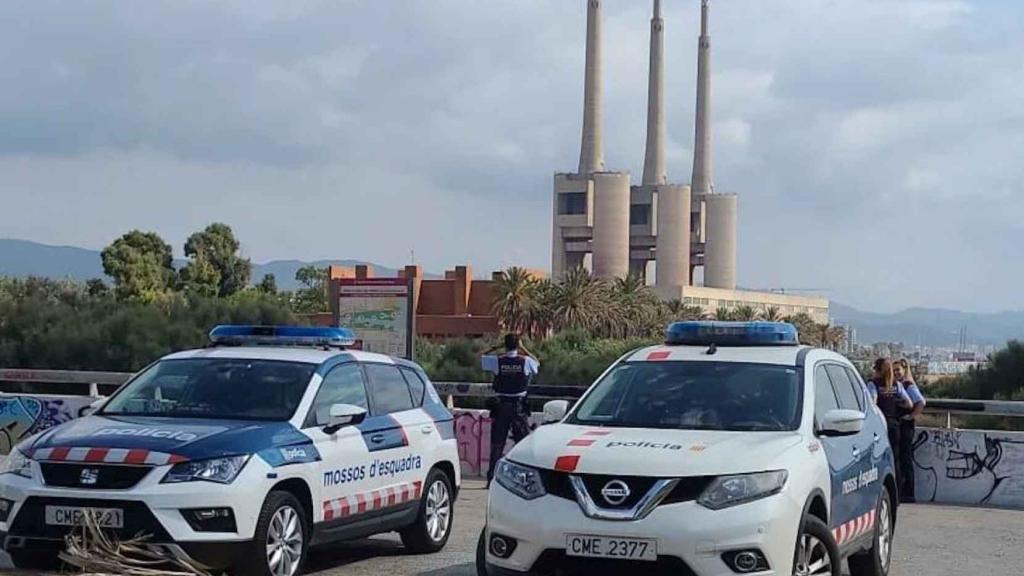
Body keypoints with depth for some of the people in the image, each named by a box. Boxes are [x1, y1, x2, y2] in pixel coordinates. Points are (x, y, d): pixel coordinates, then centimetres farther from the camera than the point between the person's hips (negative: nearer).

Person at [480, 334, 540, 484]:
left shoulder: (497, 361, -7)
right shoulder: (526, 361, -5)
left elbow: (481, 357, 10)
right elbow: (537, 364, 18)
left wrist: (495, 348, 13)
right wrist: (523, 349, 21)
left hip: (501, 405, 0)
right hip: (519, 405, 0)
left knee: (497, 443, 5)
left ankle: (492, 477, 6)